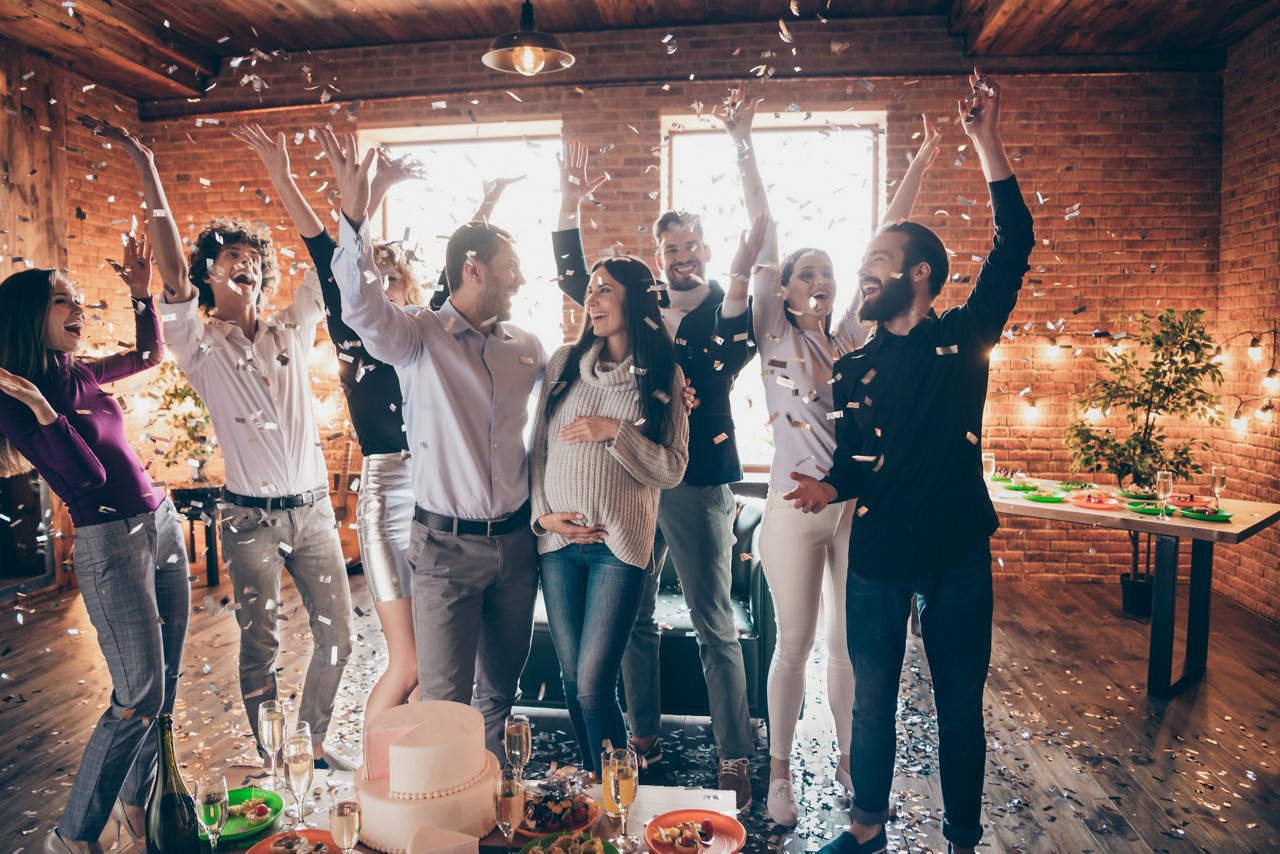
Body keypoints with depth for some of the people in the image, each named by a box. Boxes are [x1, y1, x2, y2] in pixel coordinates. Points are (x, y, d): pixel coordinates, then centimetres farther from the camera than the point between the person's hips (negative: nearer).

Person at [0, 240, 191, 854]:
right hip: (110, 543, -8)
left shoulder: (78, 376, 10)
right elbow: (87, 475, -18)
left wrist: (141, 292, 16)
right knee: (138, 697, -3)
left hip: (161, 525, 8)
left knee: (164, 685, 13)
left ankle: (135, 804, 31)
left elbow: (151, 354, 27)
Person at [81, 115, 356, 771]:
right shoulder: (200, 344, 0)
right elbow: (172, 269, -12)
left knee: (336, 635, 9)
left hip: (314, 510, 4)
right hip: (251, 518, -3)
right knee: (261, 648, 3)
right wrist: (146, 169, -17)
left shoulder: (291, 331, 10)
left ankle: (314, 745, 29)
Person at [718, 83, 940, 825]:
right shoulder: (774, 338, -1)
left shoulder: (852, 340, 7)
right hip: (796, 508, -3)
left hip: (857, 506, 3)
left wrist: (919, 169, 3)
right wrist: (743, 143, -6)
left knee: (853, 644, 13)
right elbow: (762, 230, -5)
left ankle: (852, 761, 31)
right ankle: (781, 774, 23)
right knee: (796, 644, 6)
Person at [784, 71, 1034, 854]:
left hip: (956, 553, -2)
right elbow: (853, 460, 10)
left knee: (960, 706, 11)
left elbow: (1015, 244, -12)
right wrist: (832, 487, -12)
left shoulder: (964, 337, -2)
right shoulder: (854, 369, 6)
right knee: (872, 700, 13)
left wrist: (988, 143, -17)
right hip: (877, 555, 3)